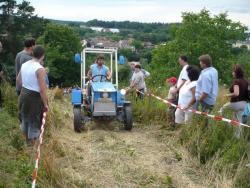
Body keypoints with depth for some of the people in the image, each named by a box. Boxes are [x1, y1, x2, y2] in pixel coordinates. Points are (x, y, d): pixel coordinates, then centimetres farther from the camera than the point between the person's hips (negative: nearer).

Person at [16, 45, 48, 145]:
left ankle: (27, 141, 42)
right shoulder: (40, 69, -21)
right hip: (34, 98, -8)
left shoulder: (24, 65, 2)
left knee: (25, 119, 24)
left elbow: (18, 82, 13)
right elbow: (42, 90, -22)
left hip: (23, 95, 8)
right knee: (34, 122, 9)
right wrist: (45, 104, -13)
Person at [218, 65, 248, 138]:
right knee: (239, 121, 14)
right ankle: (238, 136, 19)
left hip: (236, 103, -7)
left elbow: (236, 93, -28)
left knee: (222, 108, 21)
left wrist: (228, 95, -12)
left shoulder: (236, 81, -17)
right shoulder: (245, 82, 6)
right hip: (243, 104, 7)